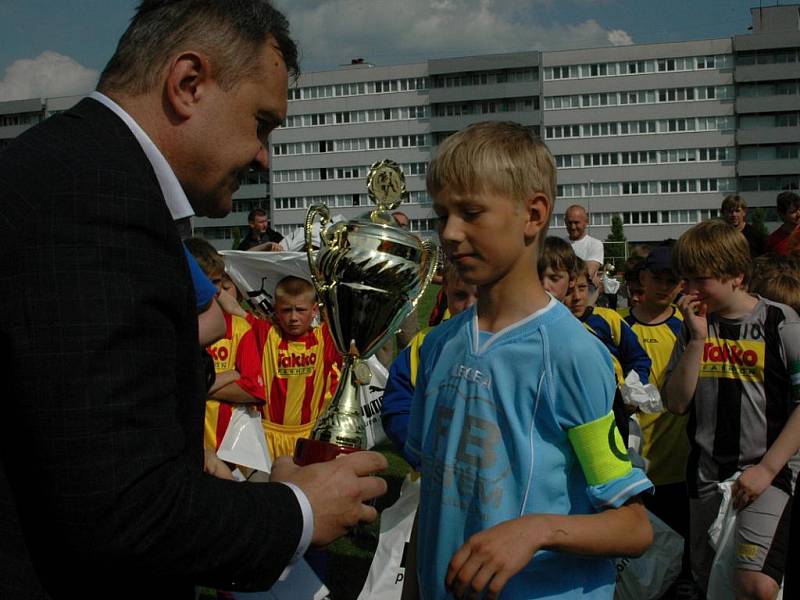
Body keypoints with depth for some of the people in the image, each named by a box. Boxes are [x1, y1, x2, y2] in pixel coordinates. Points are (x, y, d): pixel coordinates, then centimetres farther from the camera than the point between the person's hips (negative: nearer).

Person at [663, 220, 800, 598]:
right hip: (706, 473, 5)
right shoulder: (695, 325, 7)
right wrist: (697, 339, -10)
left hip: (769, 471, -5)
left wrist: (767, 468, -14)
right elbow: (676, 403, -1)